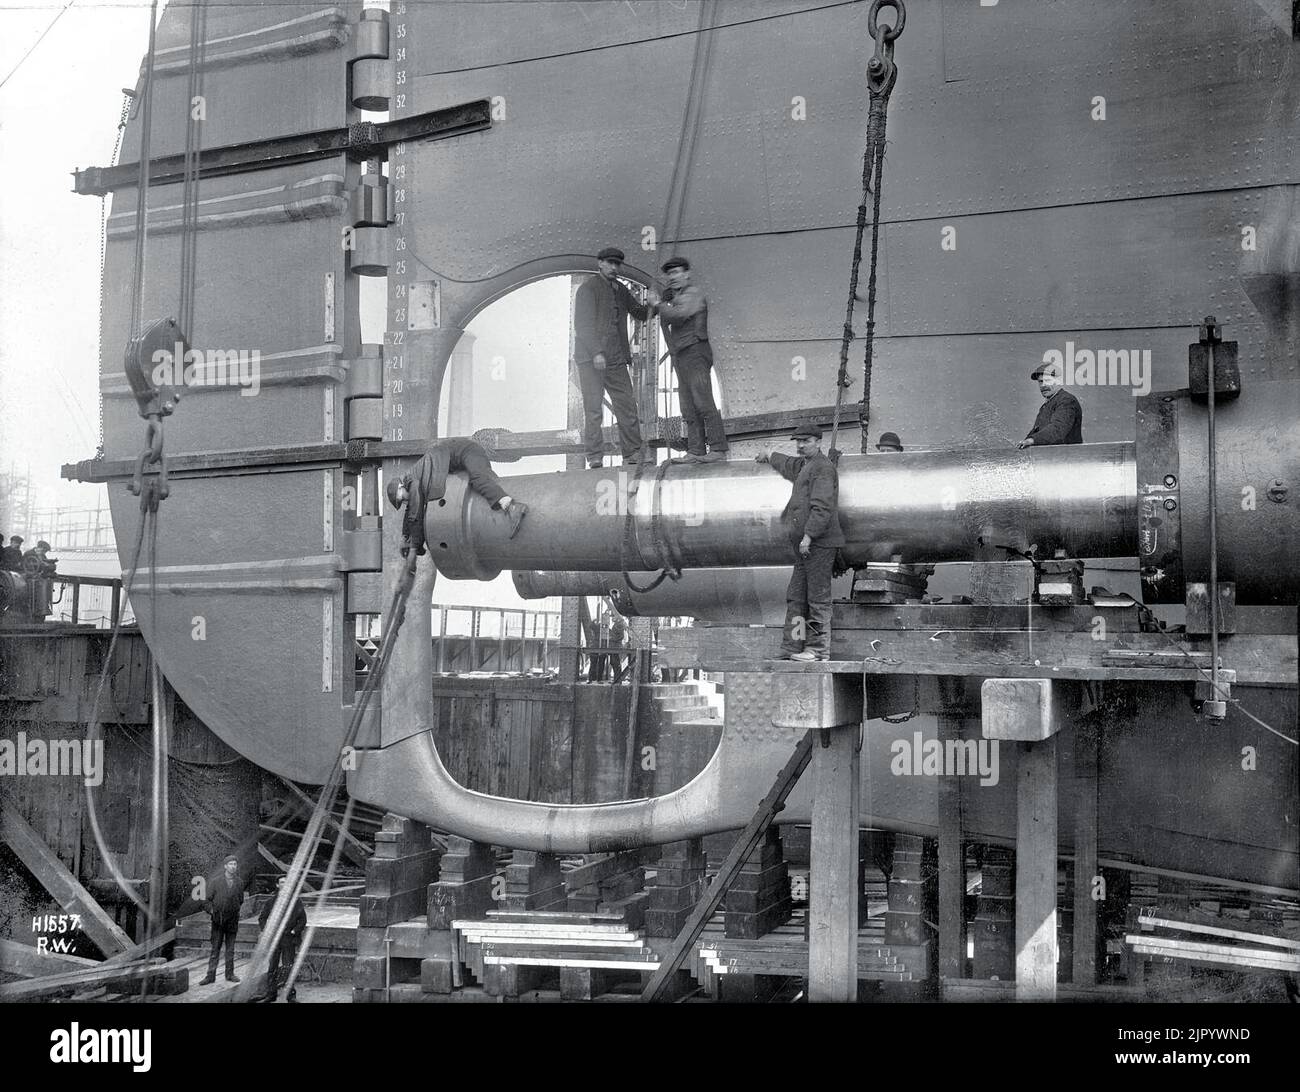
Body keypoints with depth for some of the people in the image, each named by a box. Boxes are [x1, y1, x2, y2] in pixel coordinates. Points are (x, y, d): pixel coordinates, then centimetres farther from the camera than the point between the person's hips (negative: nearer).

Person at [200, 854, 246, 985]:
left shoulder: (239, 883, 4)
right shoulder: (216, 882, -2)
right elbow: (207, 900, 2)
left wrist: (235, 911, 7)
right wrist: (212, 910, -12)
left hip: (232, 920, 2)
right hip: (218, 921, -2)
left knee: (230, 950, 9)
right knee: (215, 949, 0)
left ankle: (229, 974, 17)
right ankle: (211, 976, 3)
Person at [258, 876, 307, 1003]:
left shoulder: (296, 901, 4)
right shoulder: (270, 901, 7)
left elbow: (303, 919, 6)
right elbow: (262, 918, 12)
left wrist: (294, 931, -6)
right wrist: (266, 930, -3)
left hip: (289, 939, -2)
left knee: (288, 968, -3)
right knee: (272, 968, 6)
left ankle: (291, 995, 3)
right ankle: (271, 994, 17)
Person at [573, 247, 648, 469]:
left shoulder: (621, 290, 16)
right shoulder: (588, 288, -4)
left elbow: (639, 314, 26)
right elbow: (583, 324, -12)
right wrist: (596, 353, -22)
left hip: (616, 359, 6)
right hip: (591, 359, -6)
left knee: (627, 407, 1)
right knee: (593, 409, -5)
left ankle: (632, 455, 6)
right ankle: (595, 458, -1)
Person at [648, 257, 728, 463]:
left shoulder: (693, 294, -5)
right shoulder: (676, 296, 24)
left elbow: (678, 315, -20)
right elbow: (666, 322, 21)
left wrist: (658, 304, -9)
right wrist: (664, 301, 10)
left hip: (695, 352, -9)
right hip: (680, 357, 9)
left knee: (703, 403, -14)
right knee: (688, 408, 3)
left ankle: (718, 448, -15)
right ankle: (695, 450, 1)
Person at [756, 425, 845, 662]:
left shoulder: (823, 467, -9)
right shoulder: (804, 465, 22)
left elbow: (822, 507, -18)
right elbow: (788, 466, 47)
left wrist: (808, 535, -23)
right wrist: (769, 456, 63)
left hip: (819, 543, -10)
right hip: (805, 545, 10)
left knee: (818, 598, -7)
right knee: (796, 598, 6)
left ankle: (818, 650, -5)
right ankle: (792, 649, 7)